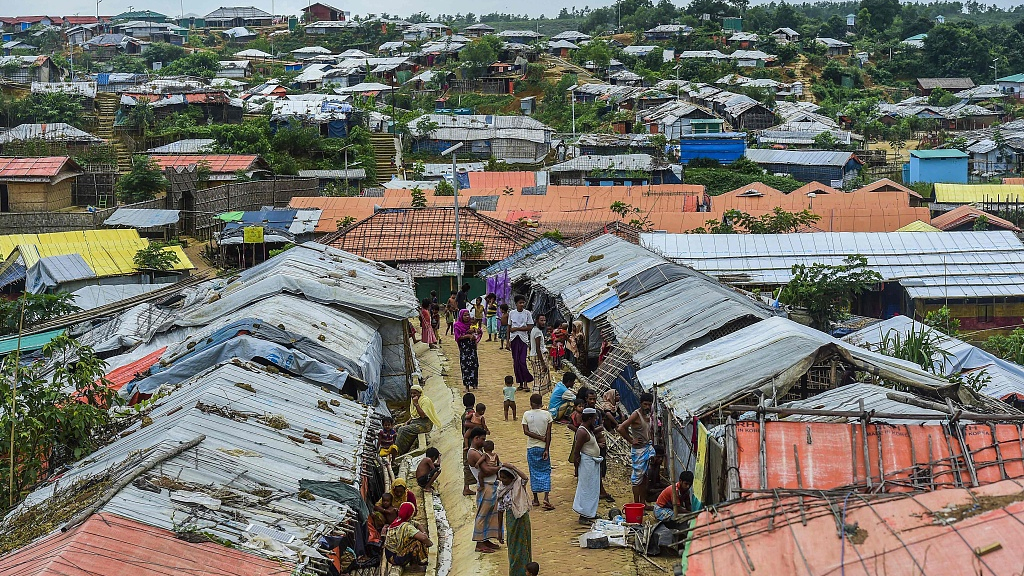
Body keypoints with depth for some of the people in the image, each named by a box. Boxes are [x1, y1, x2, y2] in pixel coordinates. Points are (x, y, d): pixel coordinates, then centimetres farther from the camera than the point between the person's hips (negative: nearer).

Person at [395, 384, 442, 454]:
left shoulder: (425, 400, -10)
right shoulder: (413, 400, 16)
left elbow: (423, 415, -22)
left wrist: (416, 404, -21)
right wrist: (407, 422, 6)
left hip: (424, 424, -8)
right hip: (415, 422, 8)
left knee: (404, 430, -25)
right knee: (400, 429, -15)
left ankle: (398, 452, -19)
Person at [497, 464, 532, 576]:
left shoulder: (518, 485, -13)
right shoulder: (501, 489, 0)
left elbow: (525, 478, -39)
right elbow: (501, 509, 7)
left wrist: (513, 468, -31)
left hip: (520, 519, -5)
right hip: (510, 520, 5)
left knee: (521, 547, 3)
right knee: (511, 547, 14)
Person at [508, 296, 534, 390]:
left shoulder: (527, 313, -1)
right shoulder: (511, 313, 6)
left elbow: (530, 327, -6)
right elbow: (509, 327, 10)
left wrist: (517, 328, -11)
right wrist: (508, 340, 5)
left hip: (523, 339, -3)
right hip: (514, 339, 3)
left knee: (522, 361, -12)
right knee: (515, 361, 3)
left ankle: (525, 382, -3)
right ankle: (521, 383, 11)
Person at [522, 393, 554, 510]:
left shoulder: (526, 414, -5)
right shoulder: (547, 414, -5)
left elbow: (526, 431, -12)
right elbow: (548, 434, -9)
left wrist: (541, 438, -9)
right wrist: (546, 449, -8)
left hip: (531, 448, 0)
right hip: (543, 447, 0)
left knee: (534, 472, 10)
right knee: (545, 471, 6)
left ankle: (535, 499, 13)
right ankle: (546, 497, -9)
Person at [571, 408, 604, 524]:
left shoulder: (589, 430, 11)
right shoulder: (582, 432, -20)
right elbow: (576, 452, -19)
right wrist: (577, 469, -17)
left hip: (594, 463, 11)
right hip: (587, 463, -11)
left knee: (594, 489, 16)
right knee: (586, 488, -5)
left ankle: (591, 513, 26)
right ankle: (583, 516, 0)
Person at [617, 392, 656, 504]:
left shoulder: (649, 415, 6)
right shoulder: (636, 415, -18)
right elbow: (621, 428, -27)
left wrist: (652, 445, 16)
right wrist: (631, 441, -18)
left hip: (648, 448, 8)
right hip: (638, 450, -8)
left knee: (645, 477, 13)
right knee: (638, 477, -2)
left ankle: (643, 502, 22)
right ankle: (636, 503, 5)